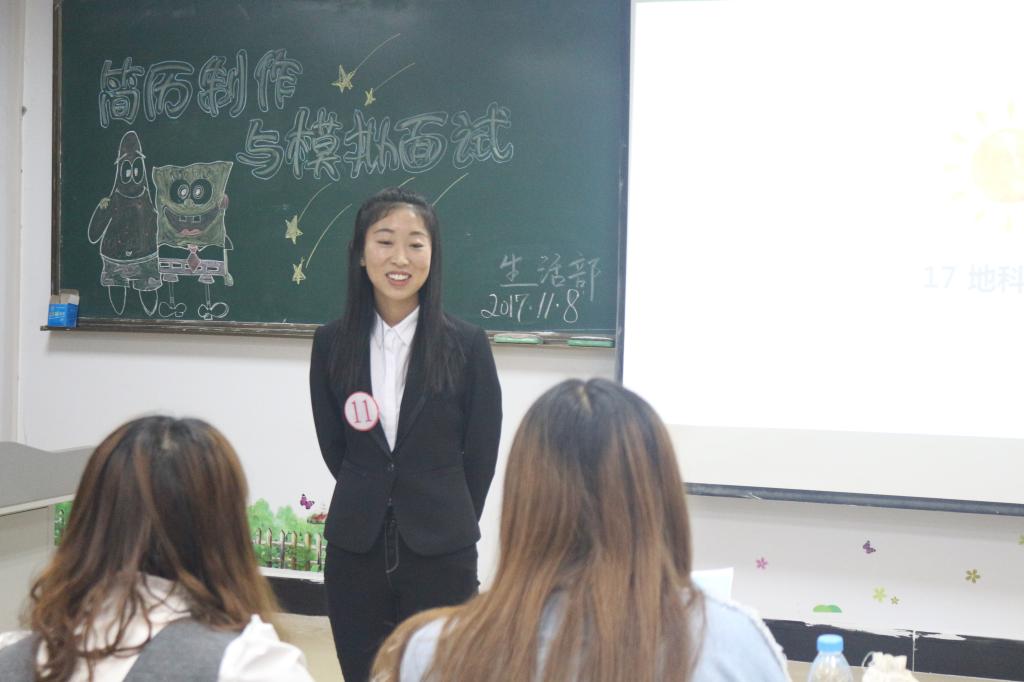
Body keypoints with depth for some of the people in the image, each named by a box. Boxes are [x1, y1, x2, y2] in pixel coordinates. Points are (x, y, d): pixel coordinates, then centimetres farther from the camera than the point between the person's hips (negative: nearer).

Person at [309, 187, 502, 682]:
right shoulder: (332, 343, -1)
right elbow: (332, 445, 9)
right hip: (355, 548, 2)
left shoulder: (466, 344, -8)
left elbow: (482, 451, 0)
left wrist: (448, 521, 8)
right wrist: (370, 504, 11)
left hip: (441, 552, -2)